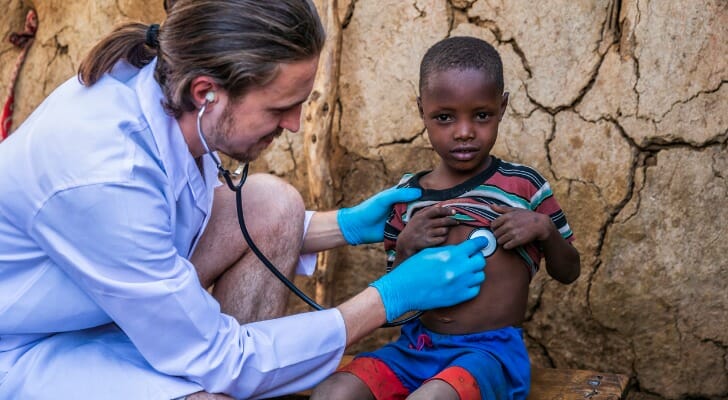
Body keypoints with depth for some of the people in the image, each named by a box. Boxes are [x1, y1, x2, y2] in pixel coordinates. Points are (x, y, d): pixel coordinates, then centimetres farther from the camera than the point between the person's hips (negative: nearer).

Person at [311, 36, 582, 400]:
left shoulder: (524, 186, 0)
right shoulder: (408, 196, 6)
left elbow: (568, 272, 10)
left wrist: (545, 229, -10)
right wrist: (406, 247, -9)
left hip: (491, 350, -3)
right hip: (416, 345, 4)